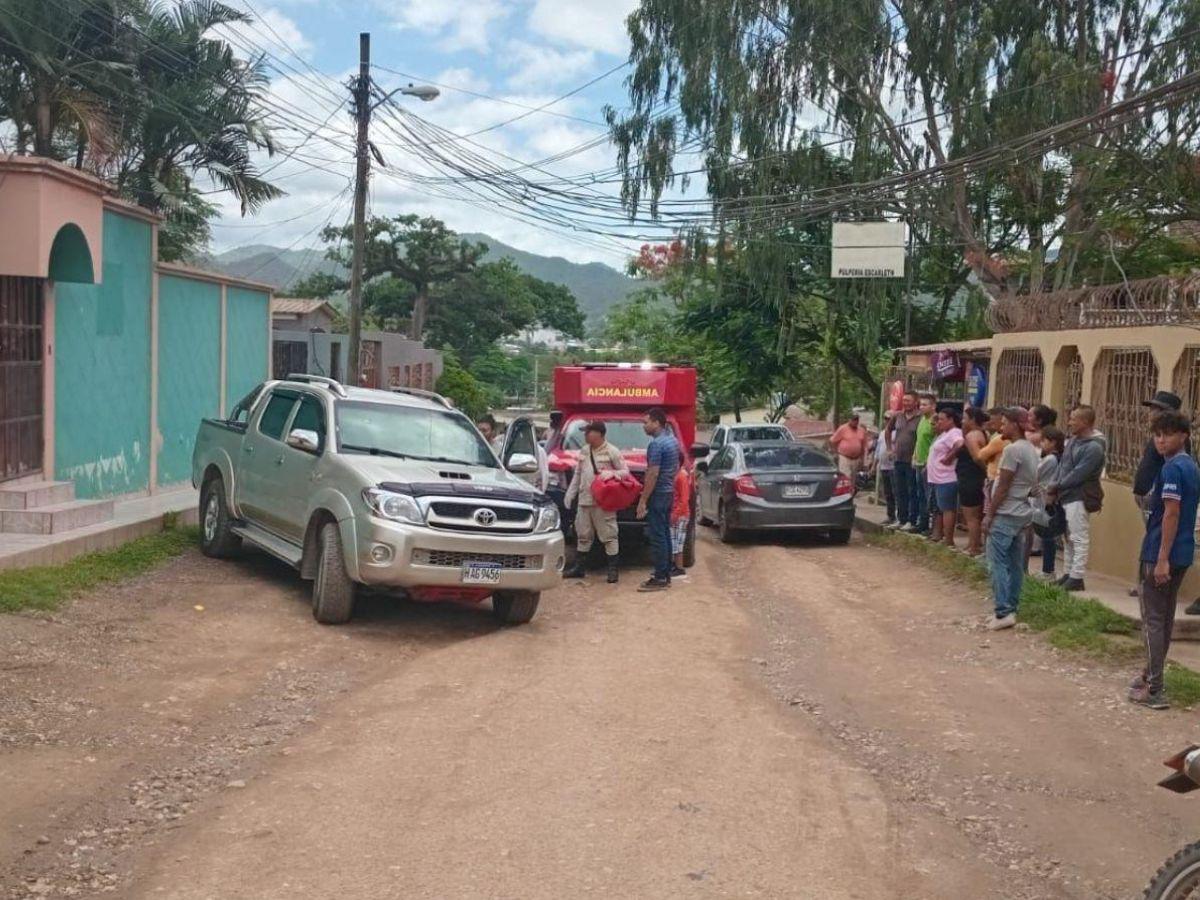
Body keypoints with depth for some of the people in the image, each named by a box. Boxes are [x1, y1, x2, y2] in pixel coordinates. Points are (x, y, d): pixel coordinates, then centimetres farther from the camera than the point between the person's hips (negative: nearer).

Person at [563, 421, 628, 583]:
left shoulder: (612, 452, -5)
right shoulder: (584, 452, 16)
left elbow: (625, 471, -4)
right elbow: (577, 475, 21)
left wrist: (611, 473, -21)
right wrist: (570, 494, 17)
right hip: (584, 501, 7)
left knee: (609, 536, -4)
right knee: (583, 535, 13)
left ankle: (612, 569, 1)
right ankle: (578, 567, 21)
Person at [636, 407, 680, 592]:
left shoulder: (656, 444, -18)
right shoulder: (673, 440, 12)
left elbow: (653, 474, -21)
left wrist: (643, 501, -19)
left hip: (658, 494, -10)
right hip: (669, 492, 10)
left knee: (657, 537, -6)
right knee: (665, 534, 13)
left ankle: (660, 579, -5)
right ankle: (666, 574, 18)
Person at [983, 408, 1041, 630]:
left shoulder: (1012, 450, -16)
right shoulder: (1031, 450, 13)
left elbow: (1003, 487, -16)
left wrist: (989, 515, -11)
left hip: (1006, 514, -9)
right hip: (1022, 513, 9)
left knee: (998, 563, -8)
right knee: (1015, 564, 10)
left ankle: (1003, 612, -12)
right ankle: (1011, 610, 15)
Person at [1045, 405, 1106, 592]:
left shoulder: (1094, 447, -16)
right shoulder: (1073, 440, 11)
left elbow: (1077, 475, -20)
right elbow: (1062, 465, 13)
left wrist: (1056, 487, -11)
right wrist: (1052, 487, 1)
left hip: (1079, 499, -9)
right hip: (1066, 496, 9)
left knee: (1079, 539, -5)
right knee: (1069, 537, 15)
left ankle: (1076, 578, -2)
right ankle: (1069, 574, 23)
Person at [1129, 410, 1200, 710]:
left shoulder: (1172, 468, -17)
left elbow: (1171, 513, -21)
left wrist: (1162, 559, -21)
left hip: (1162, 553, -9)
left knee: (1153, 620, -4)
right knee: (1165, 617, 17)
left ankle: (1154, 690, -3)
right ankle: (1152, 675, 29)